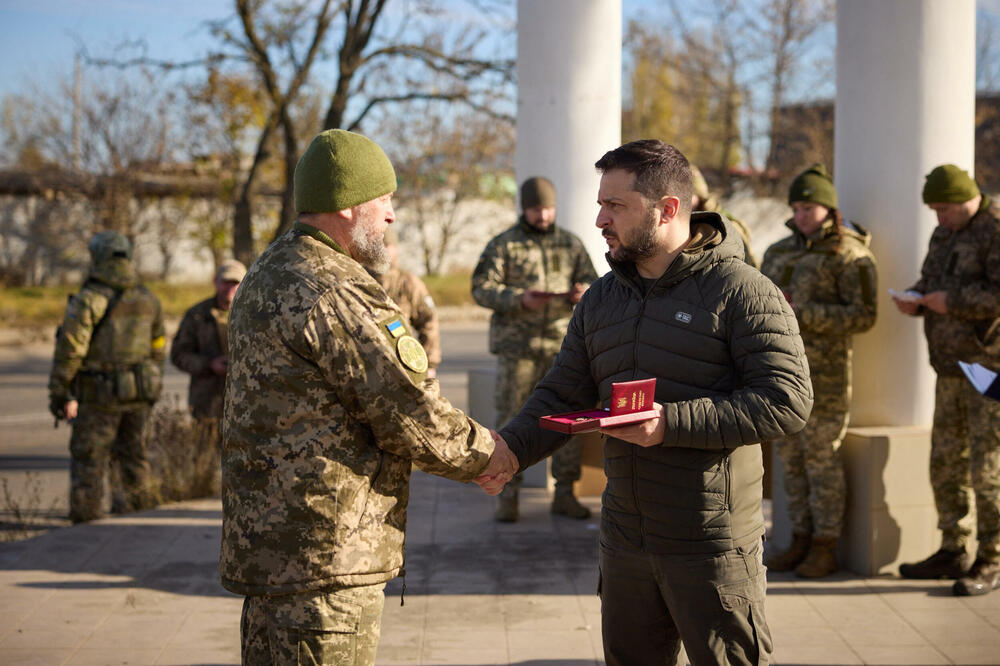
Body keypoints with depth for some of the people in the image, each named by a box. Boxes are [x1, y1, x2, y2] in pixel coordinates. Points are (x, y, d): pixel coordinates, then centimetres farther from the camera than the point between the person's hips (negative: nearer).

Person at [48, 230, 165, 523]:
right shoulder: (148, 299, 4)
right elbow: (157, 348, 12)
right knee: (131, 446, 22)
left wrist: (58, 393, -8)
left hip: (101, 394, -5)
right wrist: (151, 387, 22)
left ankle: (86, 512, 6)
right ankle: (137, 497, 30)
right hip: (139, 392, 5)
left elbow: (68, 351, -16)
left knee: (88, 455, 4)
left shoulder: (88, 300, -15)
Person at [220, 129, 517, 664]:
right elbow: (410, 415, -17)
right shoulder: (328, 296, -19)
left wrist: (469, 453, 10)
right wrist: (485, 454, 3)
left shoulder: (268, 277, 15)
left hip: (268, 548, 11)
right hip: (321, 558, -11)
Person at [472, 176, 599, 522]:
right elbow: (481, 288, -4)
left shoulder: (571, 244, 13)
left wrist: (584, 292, -11)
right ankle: (508, 496, 6)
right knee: (511, 419, -1)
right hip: (517, 346, -3)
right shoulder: (503, 245, 3)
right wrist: (520, 299, -20)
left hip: (563, 342, 3)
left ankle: (564, 493, 11)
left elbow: (592, 281, 13)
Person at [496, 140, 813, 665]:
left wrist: (672, 424, -24)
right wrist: (509, 449, -10)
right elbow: (562, 396, 9)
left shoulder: (741, 291, -11)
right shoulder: (599, 300, 10)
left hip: (713, 544, -6)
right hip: (624, 539, 6)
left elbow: (788, 402, -18)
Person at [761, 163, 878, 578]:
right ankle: (801, 540, 18)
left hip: (824, 371, -6)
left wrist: (804, 313, -20)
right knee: (791, 456, 9)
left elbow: (863, 316, -13)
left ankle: (825, 548, 6)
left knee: (822, 458, -3)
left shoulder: (850, 255, -6)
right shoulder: (780, 252, 15)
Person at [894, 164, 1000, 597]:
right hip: (952, 366, 9)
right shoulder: (945, 234, 15)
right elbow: (931, 282, 24)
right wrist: (916, 300, 3)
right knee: (945, 462, 12)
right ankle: (952, 552, 22)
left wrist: (951, 300, -20)